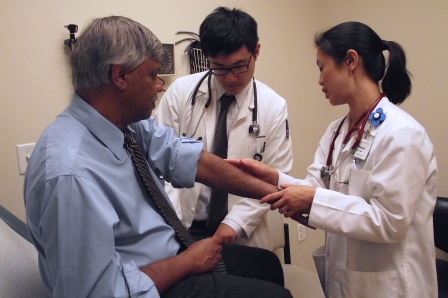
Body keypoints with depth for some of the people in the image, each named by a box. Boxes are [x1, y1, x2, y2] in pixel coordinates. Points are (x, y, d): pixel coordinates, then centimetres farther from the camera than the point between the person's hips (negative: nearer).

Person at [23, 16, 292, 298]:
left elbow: (194, 159, -5)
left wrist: (270, 191, -3)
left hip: (169, 251, 7)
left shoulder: (130, 123, -10)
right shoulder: (72, 173, -34)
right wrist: (188, 261, -17)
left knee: (267, 264, 19)